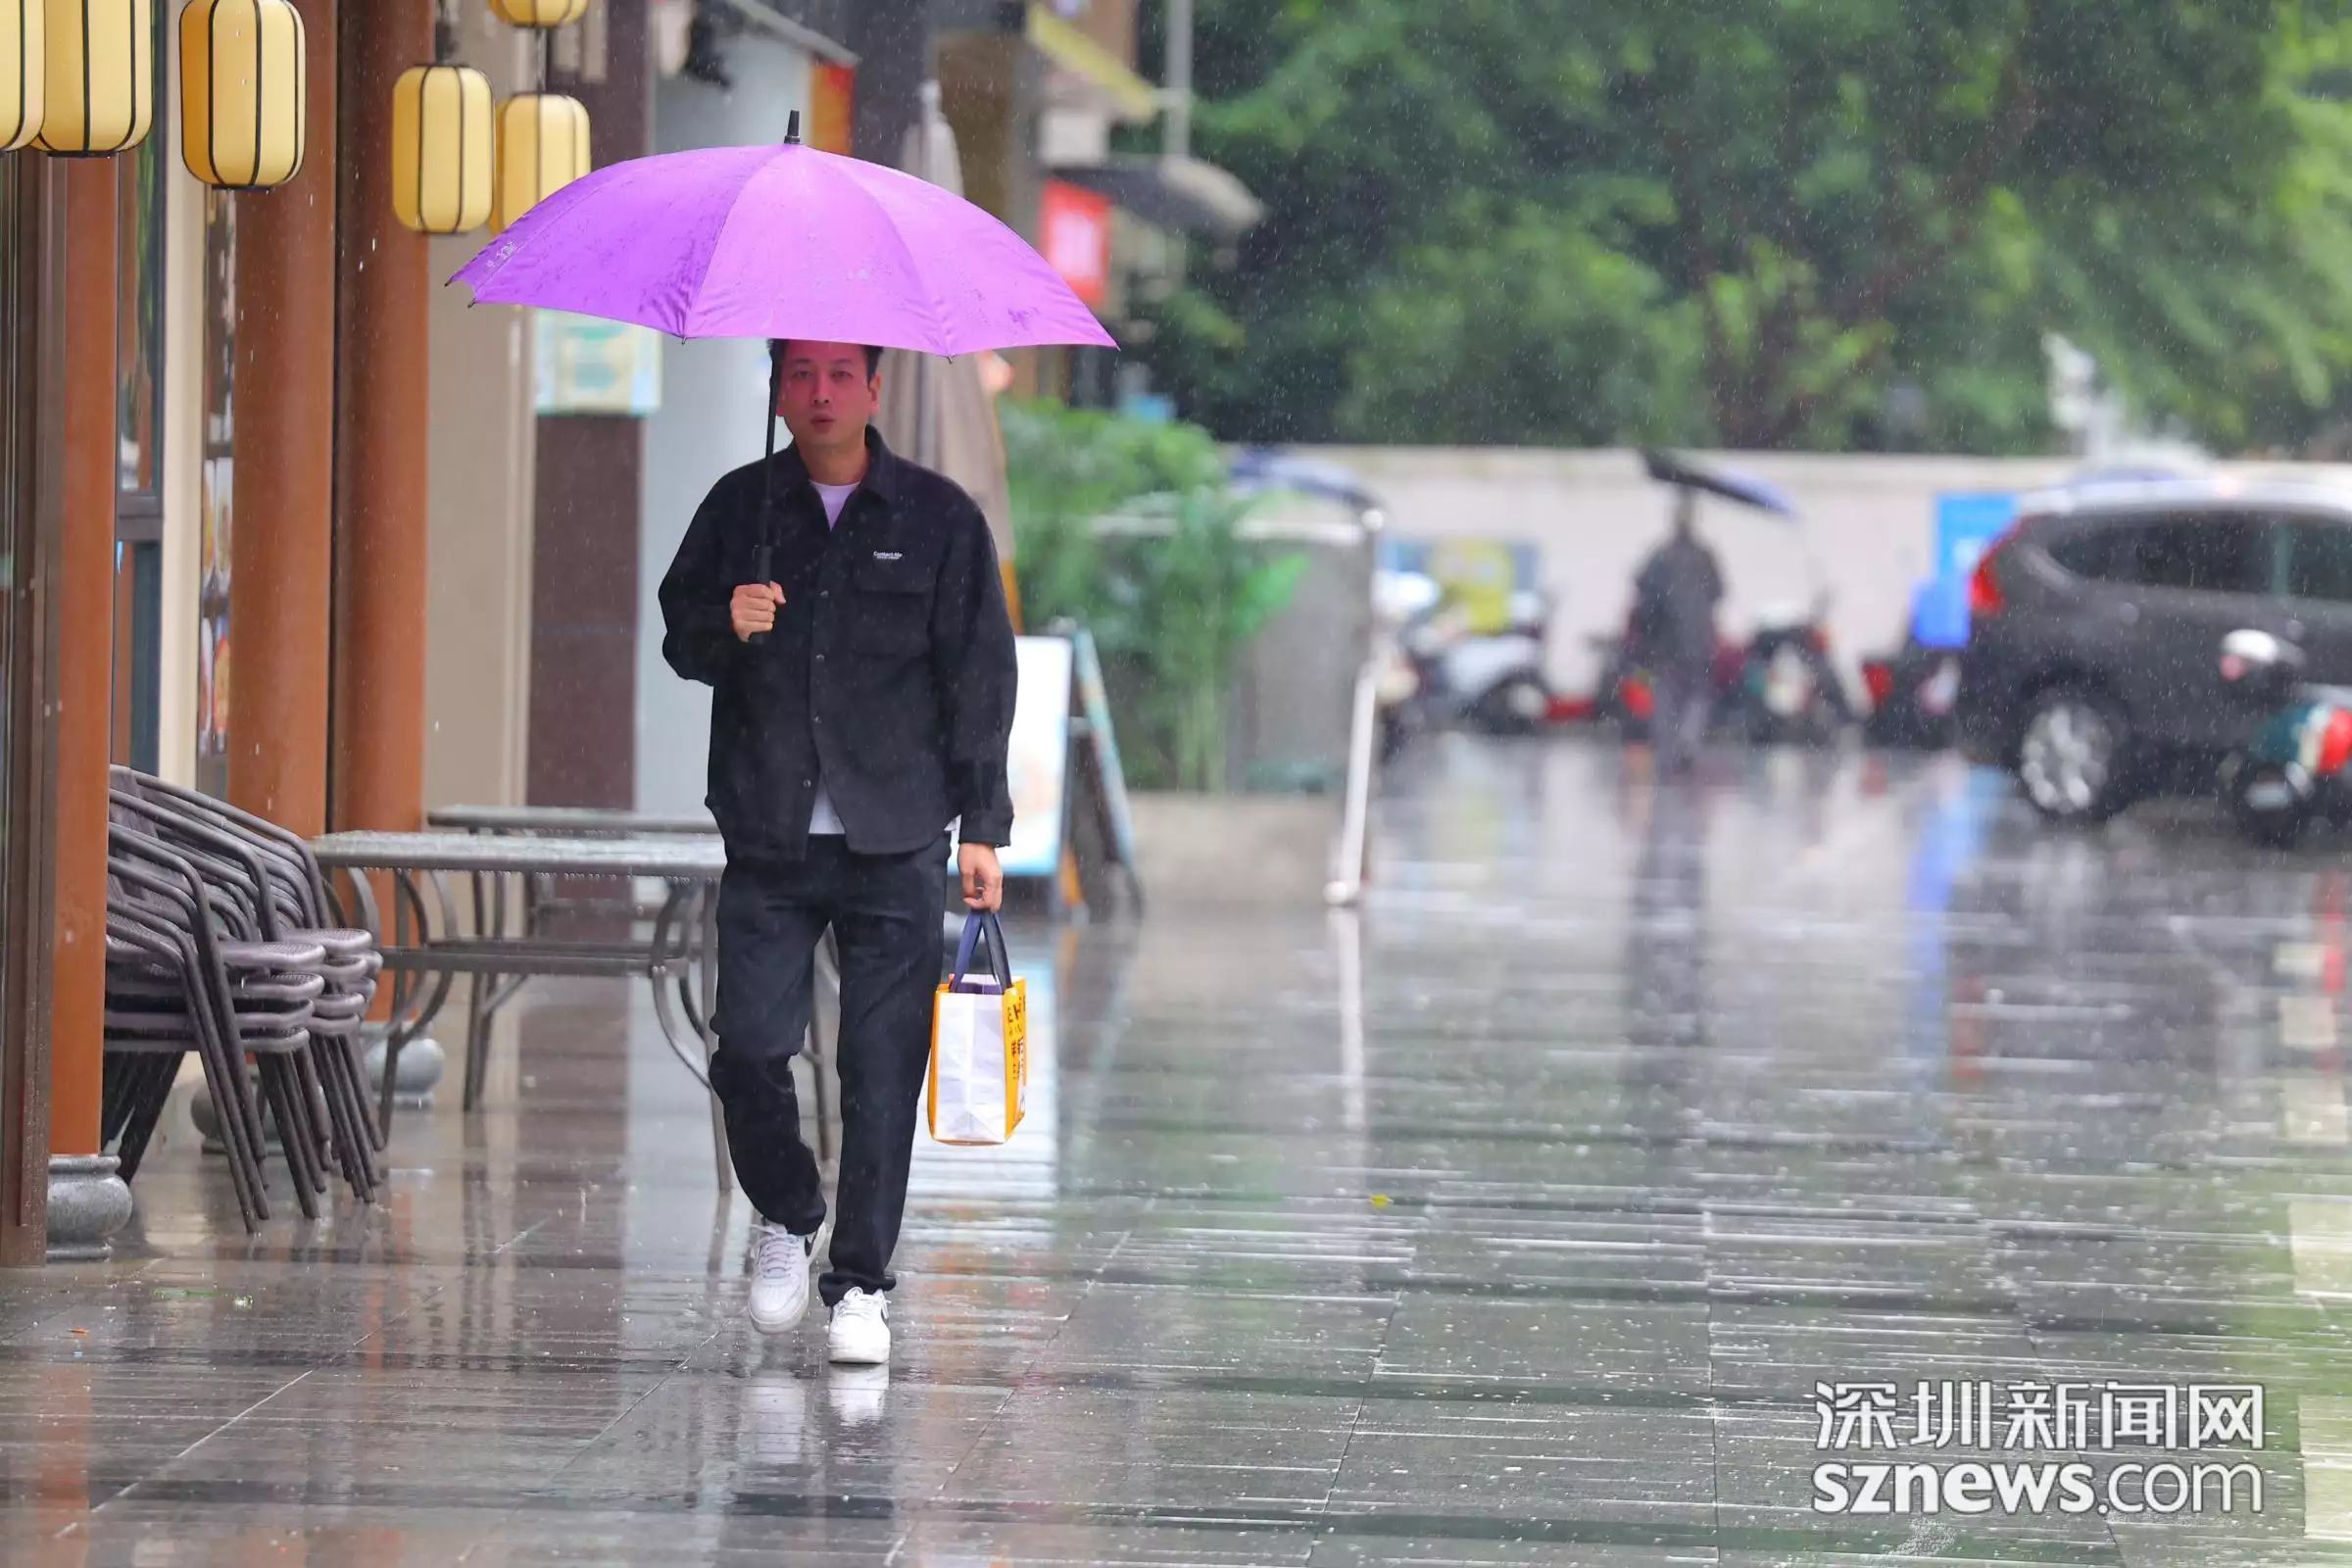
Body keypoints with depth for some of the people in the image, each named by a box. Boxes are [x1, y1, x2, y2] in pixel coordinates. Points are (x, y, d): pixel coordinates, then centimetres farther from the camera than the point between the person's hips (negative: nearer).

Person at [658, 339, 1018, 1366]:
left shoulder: (938, 519, 4)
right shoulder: (740, 508, 9)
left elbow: (978, 677, 6)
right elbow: (678, 637, 13)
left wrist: (981, 826, 1)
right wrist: (726, 625, -11)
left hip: (893, 843, -1)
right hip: (767, 838, 1)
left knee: (883, 1068, -3)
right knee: (748, 1048, -6)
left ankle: (860, 1284, 6)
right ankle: (786, 1215, 22)